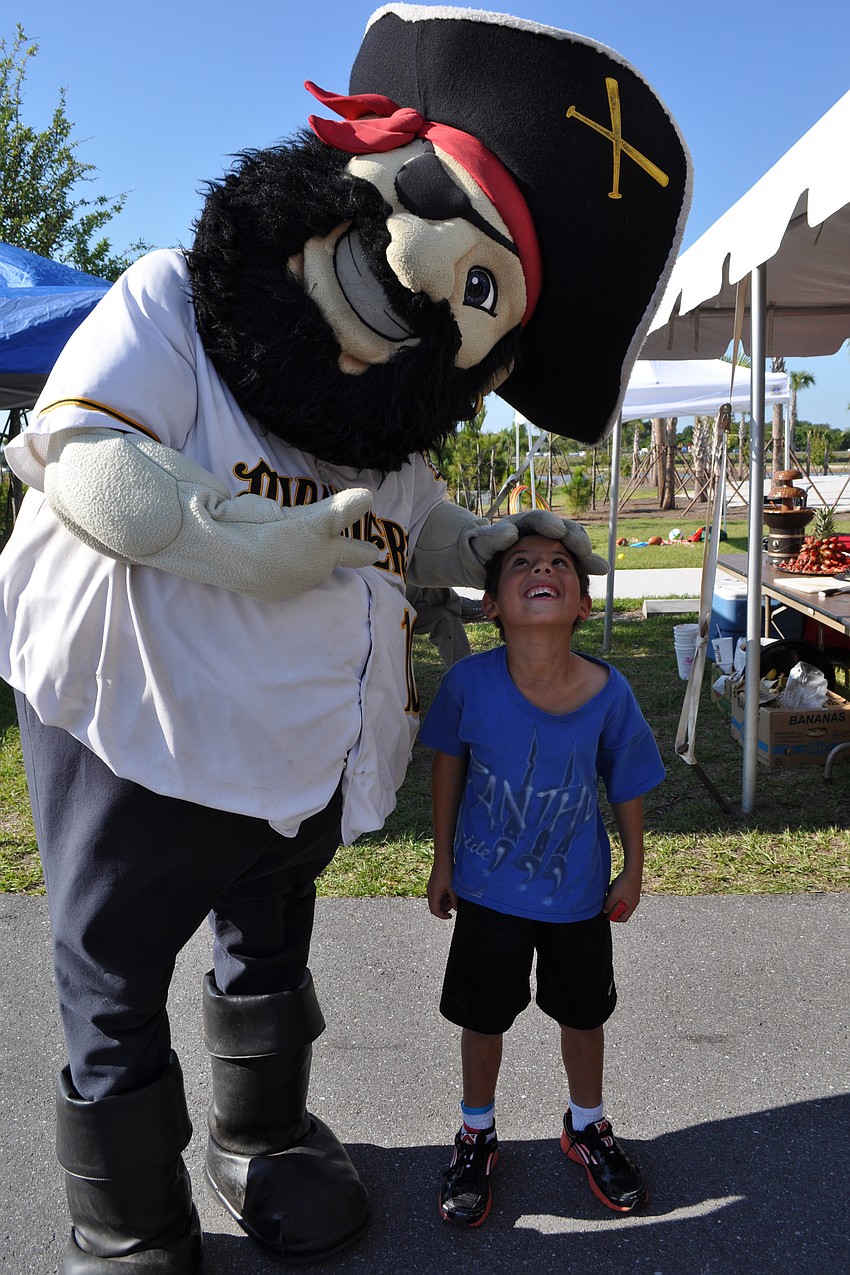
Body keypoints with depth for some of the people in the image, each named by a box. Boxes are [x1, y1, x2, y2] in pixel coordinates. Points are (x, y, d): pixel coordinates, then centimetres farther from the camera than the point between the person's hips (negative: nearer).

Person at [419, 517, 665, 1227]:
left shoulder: (608, 692, -22)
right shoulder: (470, 682, -23)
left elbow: (628, 784, -5)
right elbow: (449, 762, -4)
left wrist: (633, 870, 5)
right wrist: (443, 862, 2)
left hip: (579, 893, 1)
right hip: (488, 889, -1)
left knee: (584, 1016, 20)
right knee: (482, 1019, 16)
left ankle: (588, 1128, 49)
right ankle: (477, 1137, 44)